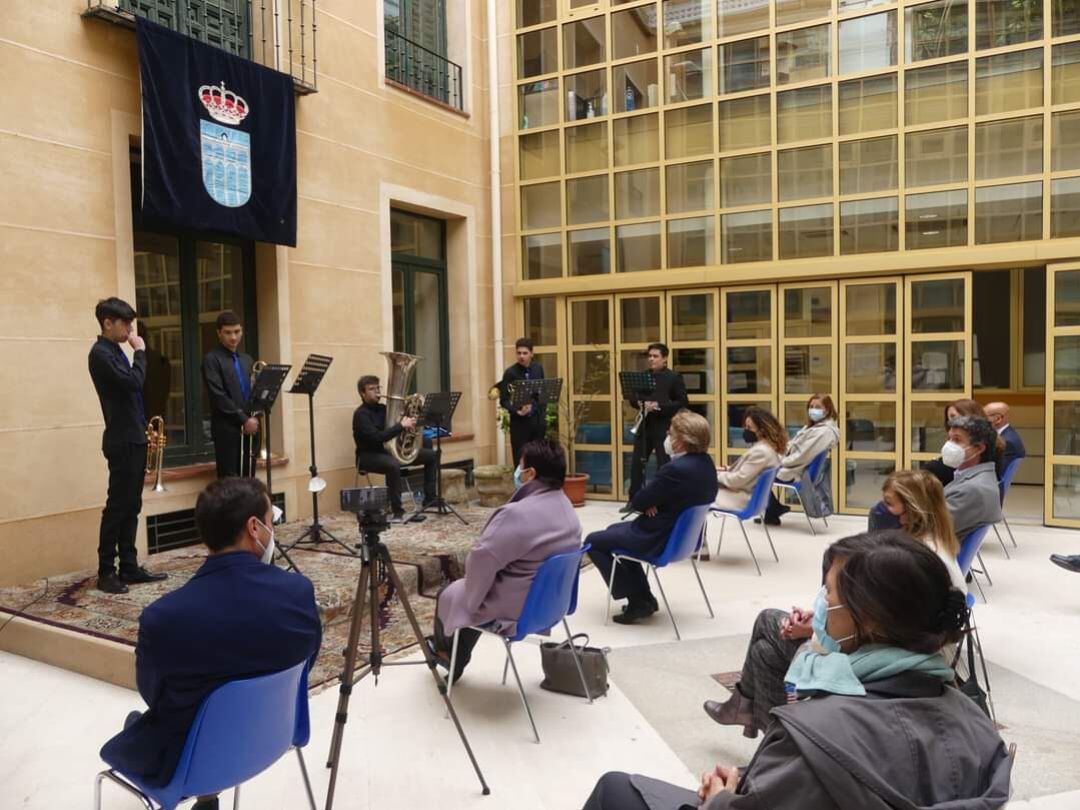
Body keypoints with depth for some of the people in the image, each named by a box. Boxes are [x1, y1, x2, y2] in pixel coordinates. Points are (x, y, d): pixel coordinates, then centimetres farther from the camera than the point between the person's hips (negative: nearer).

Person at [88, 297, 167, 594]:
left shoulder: (115, 351, 16)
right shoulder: (100, 353, -13)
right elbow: (133, 382, -25)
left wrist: (144, 428, 16)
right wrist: (140, 351, -12)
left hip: (134, 438, 9)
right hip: (121, 441, -9)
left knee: (131, 506, 11)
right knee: (117, 506, -4)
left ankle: (129, 567, 16)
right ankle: (106, 572, 3)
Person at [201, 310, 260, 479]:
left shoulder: (247, 360, 17)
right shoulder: (212, 359, -4)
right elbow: (218, 396, -13)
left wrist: (255, 417, -2)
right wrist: (243, 420, -15)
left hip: (250, 428, 6)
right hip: (227, 429, -6)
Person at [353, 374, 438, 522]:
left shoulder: (383, 409, 10)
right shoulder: (361, 414, -15)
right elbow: (376, 437, -29)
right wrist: (401, 425, -29)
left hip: (389, 450, 8)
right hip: (368, 456, -8)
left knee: (431, 455, 1)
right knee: (393, 465, -42)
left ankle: (429, 500, 2)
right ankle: (397, 511, -32)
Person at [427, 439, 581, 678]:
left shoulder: (517, 514, -30)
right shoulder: (568, 511, -2)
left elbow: (480, 559, -26)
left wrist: (473, 589, -5)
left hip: (512, 609, -8)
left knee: (447, 595, 19)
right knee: (462, 589, 29)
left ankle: (443, 649, 47)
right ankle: (456, 664, 43)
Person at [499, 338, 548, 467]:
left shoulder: (538, 368, 5)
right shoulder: (510, 373, -9)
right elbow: (503, 400, -9)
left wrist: (542, 412, 6)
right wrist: (517, 411, -25)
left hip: (538, 420, 4)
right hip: (519, 422, -4)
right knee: (520, 460, -1)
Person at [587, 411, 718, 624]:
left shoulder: (676, 469, -30)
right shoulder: (706, 463, -1)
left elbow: (637, 502, -20)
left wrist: (646, 501, -1)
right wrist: (650, 500, -9)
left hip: (659, 540, -9)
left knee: (593, 542, 8)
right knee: (613, 530, 28)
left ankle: (637, 600, 10)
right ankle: (643, 598, 27)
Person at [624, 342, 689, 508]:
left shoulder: (674, 378, -4)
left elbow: (683, 403, -10)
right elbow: (632, 398, 15)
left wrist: (659, 405, -19)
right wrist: (640, 403, -9)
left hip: (664, 428, -5)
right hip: (644, 426, 5)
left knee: (664, 466, 0)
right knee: (636, 463, 8)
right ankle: (633, 500, 19)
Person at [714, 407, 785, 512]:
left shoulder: (760, 451, -24)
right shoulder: (765, 447, 8)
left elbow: (739, 479, -22)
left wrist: (718, 475, -8)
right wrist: (728, 470, 5)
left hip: (743, 499, -10)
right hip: (745, 493, 10)